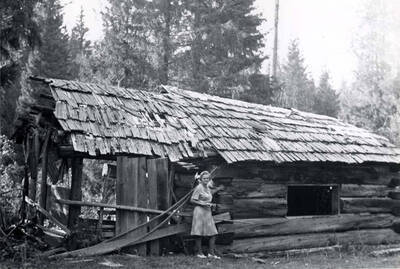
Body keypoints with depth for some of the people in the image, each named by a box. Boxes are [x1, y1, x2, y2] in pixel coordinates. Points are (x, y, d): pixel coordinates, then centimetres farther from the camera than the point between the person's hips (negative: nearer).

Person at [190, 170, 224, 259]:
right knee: (199, 233, -3)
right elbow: (192, 200, -9)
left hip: (208, 212, 8)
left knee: (213, 233, 3)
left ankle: (211, 253, 6)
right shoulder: (199, 187, -8)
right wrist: (203, 204, -18)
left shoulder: (207, 188, 14)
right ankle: (199, 252, 7)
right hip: (200, 212, -8)